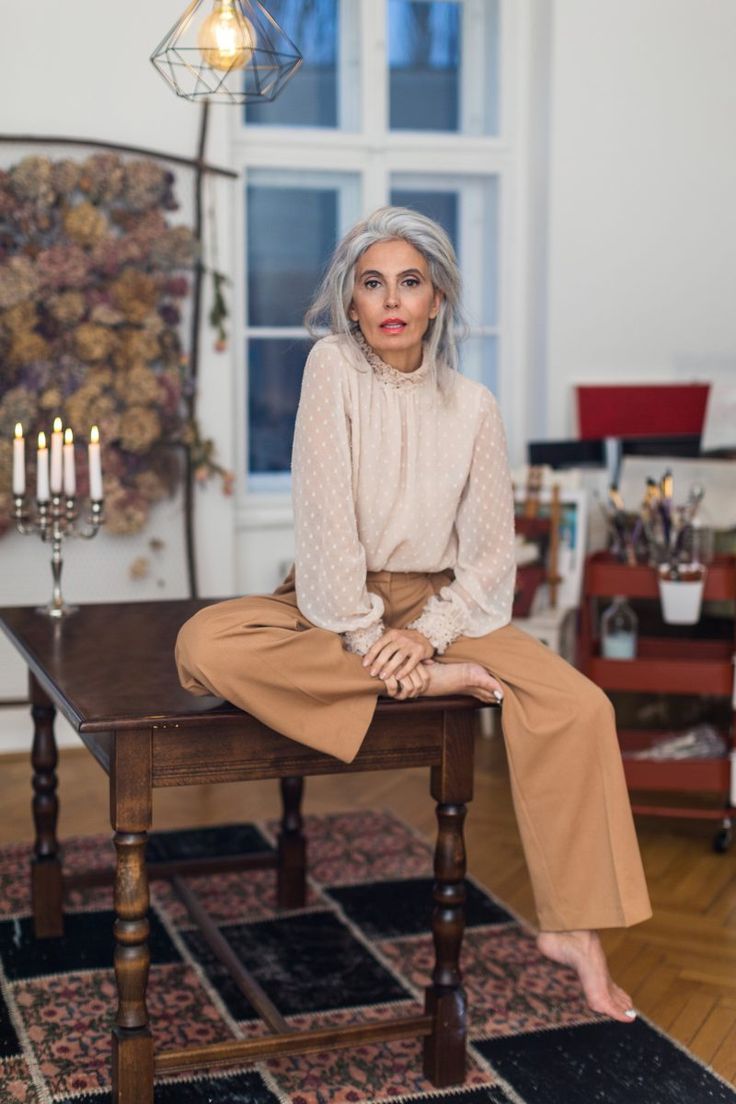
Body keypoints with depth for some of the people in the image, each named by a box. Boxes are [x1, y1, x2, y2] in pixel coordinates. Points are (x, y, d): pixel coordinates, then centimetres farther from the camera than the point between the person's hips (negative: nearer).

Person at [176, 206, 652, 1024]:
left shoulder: (472, 406, -2)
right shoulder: (332, 367, -8)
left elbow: (489, 553, -2)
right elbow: (324, 513, -15)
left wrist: (427, 631, -18)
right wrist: (363, 635, -19)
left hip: (438, 603, 1)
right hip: (333, 602, -1)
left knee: (578, 707, -22)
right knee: (202, 646, -31)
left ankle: (571, 928, -11)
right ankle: (436, 680, -23)